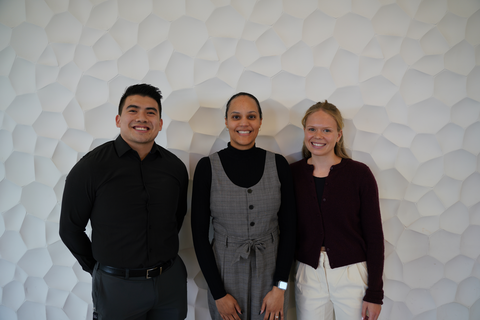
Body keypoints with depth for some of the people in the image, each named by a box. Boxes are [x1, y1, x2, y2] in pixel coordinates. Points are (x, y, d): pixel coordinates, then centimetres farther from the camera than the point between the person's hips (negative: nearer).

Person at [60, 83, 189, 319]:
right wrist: (97, 268, 5)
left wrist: (163, 257, 11)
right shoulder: (90, 167, -11)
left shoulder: (175, 167, -3)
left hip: (170, 280, 3)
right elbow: (70, 229, -2)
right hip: (116, 284, -3)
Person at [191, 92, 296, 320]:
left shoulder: (278, 164, -5)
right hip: (225, 274, -1)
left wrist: (280, 287, -7)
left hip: (270, 273, 1)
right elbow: (199, 234, -7)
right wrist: (218, 293, -7)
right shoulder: (208, 167, -9)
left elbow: (288, 228, -3)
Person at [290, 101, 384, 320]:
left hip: (352, 275, -1)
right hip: (308, 275, 2)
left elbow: (374, 235, -6)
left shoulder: (359, 174, -9)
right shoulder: (293, 173, -3)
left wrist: (375, 293, -6)